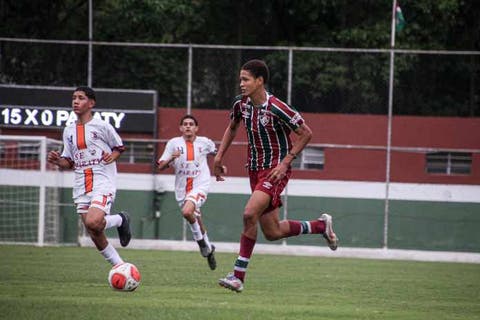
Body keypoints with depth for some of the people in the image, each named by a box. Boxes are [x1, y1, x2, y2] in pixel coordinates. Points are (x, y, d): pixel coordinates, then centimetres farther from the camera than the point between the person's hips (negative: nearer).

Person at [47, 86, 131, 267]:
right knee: (95, 236, 0)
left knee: (93, 223, -27)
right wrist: (57, 161, -3)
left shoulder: (102, 126, -2)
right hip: (81, 187, 5)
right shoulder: (69, 131, 13)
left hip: (103, 182, -5)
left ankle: (120, 220, 3)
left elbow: (119, 147, 10)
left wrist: (113, 156, -11)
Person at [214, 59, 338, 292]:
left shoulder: (276, 108, -20)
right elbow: (232, 128, 22)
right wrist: (219, 157, 14)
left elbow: (306, 133, -13)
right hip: (255, 169, 8)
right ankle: (321, 225, 33)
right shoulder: (241, 104, 1)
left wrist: (285, 162, -18)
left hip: (275, 170, -8)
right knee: (272, 232, 9)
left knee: (249, 214, -25)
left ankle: (238, 275, -20)